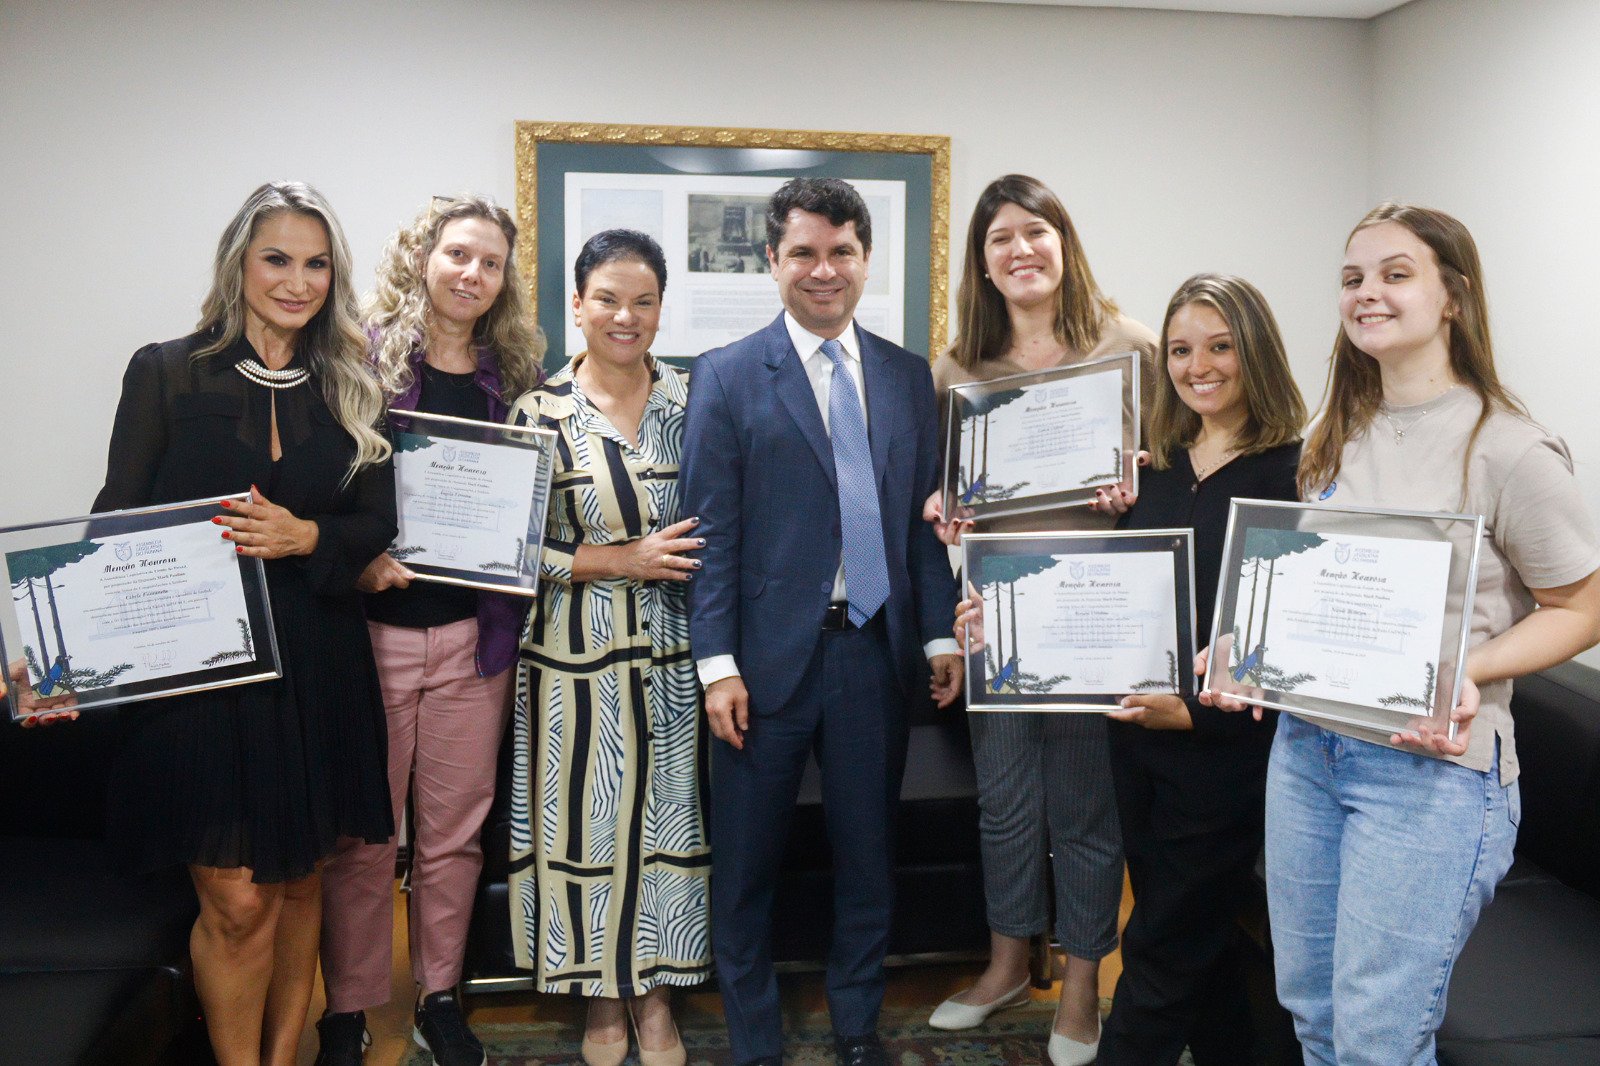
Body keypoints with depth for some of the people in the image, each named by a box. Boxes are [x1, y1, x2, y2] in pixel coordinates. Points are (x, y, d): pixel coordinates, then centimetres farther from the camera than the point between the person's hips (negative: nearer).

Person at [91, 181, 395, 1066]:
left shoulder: (349, 388, 8)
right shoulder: (166, 373, 0)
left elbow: (377, 524, 6)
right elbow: (117, 526, -3)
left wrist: (304, 537, -14)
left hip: (316, 671, 3)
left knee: (299, 882, 13)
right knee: (237, 902, -2)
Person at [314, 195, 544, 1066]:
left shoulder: (510, 375, 9)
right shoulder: (364, 358, -2)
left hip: (473, 636, 3)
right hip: (371, 627, -3)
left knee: (453, 830, 12)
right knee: (363, 836, 7)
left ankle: (438, 995, 29)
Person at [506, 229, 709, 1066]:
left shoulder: (693, 402, 3)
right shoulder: (541, 411, -3)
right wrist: (625, 561, -13)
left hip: (674, 650, 2)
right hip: (576, 652, -1)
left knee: (668, 815, 8)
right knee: (587, 818, 7)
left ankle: (654, 991, 27)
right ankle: (603, 995, 27)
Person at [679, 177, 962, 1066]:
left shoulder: (909, 376, 9)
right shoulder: (727, 377, -1)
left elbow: (926, 518, 10)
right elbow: (711, 531, -5)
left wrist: (942, 634, 4)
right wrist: (718, 663, -10)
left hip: (877, 650, 3)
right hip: (772, 652, -3)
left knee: (870, 851, 13)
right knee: (747, 861, 9)